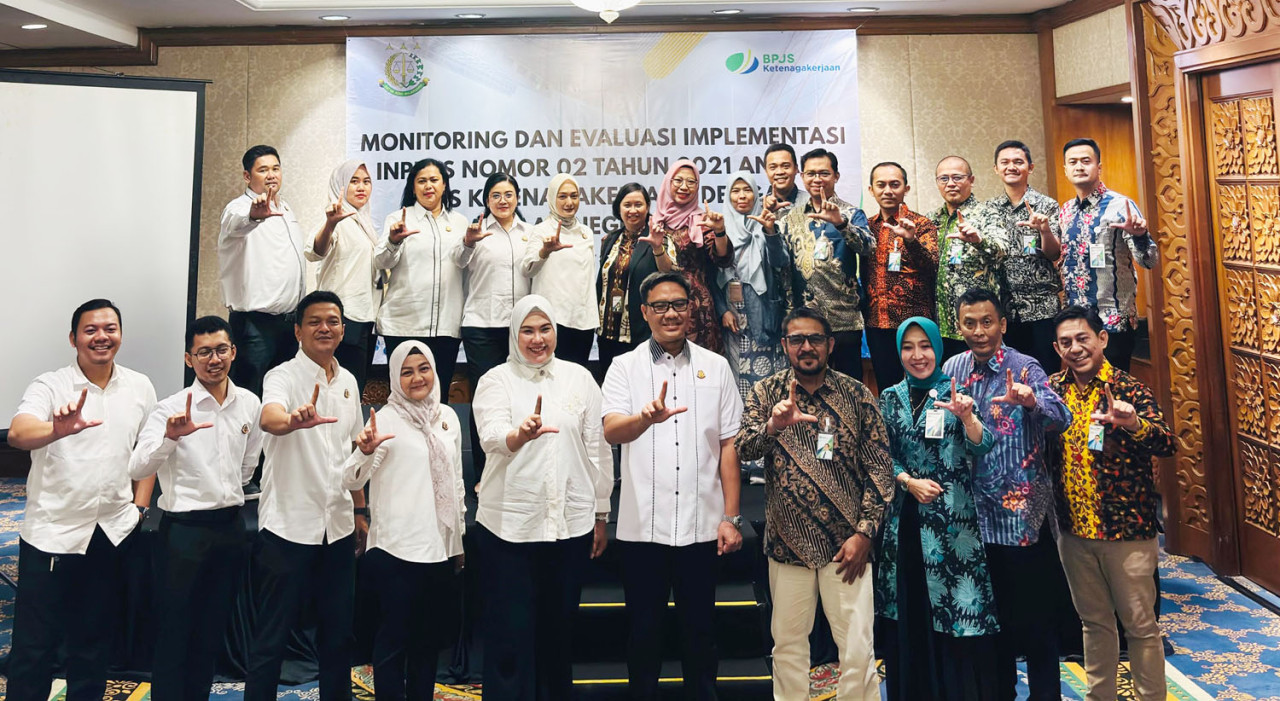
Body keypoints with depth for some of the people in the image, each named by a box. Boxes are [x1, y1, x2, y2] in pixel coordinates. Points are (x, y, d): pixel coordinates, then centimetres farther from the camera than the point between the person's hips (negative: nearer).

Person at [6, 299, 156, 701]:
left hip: (113, 532, 3)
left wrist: (140, 506, 5)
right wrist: (57, 429, -47)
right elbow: (17, 433, -26)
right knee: (34, 645, 5)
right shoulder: (49, 386, -7)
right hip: (52, 531, -3)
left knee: (94, 640, 16)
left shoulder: (140, 387, 3)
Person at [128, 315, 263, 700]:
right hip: (184, 528, -5)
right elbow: (138, 469, -24)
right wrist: (170, 437, -39)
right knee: (174, 632, 5)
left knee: (212, 631, 17)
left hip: (229, 526, 5)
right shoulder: (172, 409, -12)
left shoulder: (250, 403, 1)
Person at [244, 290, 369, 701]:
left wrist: (360, 510, 16)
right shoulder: (283, 377, -10)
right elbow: (268, 418, -33)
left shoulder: (348, 382, 9)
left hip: (338, 526, 6)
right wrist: (294, 419, -55)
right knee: (271, 637, 5)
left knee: (338, 632, 15)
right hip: (289, 525, -5)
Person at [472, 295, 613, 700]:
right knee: (510, 632, 4)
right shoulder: (496, 381, -1)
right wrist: (522, 433, -41)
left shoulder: (579, 377, 6)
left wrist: (601, 515, 9)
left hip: (571, 522, 2)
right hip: (510, 525, -2)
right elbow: (492, 438, -19)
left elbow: (598, 450, 9)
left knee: (559, 628, 15)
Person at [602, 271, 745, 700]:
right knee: (644, 631, 11)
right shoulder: (624, 367, 1)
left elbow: (728, 446, 6)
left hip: (701, 524, 1)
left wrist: (731, 517, 1)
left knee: (700, 631, 12)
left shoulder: (715, 367, 6)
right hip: (642, 524, -1)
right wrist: (647, 417, -37)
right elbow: (611, 431, -16)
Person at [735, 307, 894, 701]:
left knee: (857, 650, 2)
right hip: (787, 542, 1)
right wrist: (773, 424, -34)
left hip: (846, 543, -1)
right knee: (787, 644, 12)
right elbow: (743, 449, -13)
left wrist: (864, 533, -8)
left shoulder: (856, 395, -1)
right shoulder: (766, 393, 1)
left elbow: (880, 468, -1)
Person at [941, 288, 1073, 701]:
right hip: (977, 512, 5)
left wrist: (1032, 402, -44)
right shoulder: (953, 369, 4)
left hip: (1022, 509, -5)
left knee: (1033, 612, 4)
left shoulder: (1024, 368, -10)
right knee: (990, 608, 17)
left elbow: (1061, 418, -27)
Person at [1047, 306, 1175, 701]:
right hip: (1073, 530, 4)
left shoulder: (1129, 389, -11)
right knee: (1094, 621, 19)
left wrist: (1134, 424, -44)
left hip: (1127, 529, -4)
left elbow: (1166, 444, -23)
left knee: (1140, 624, 9)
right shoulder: (1053, 390, 2)